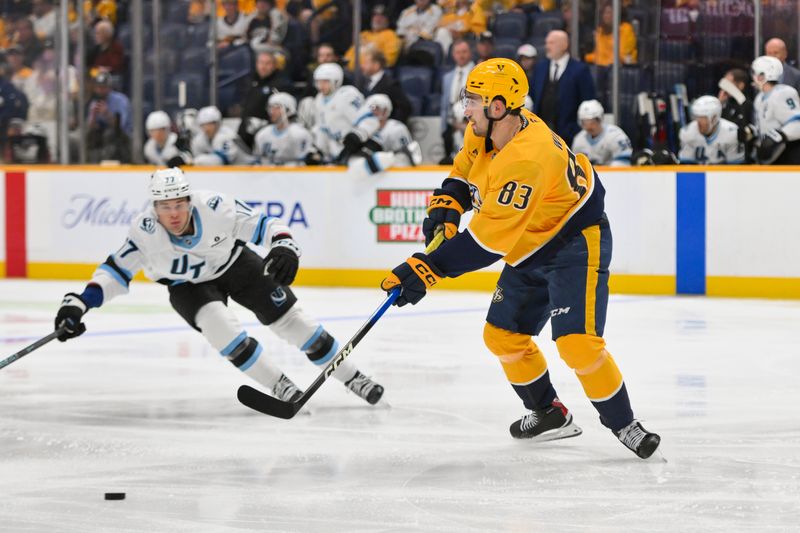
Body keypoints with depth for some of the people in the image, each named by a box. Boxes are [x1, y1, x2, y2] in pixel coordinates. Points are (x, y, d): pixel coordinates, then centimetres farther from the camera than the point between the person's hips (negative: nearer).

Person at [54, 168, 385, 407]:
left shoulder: (215, 208, -33)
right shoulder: (145, 233, -30)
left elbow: (264, 225, -28)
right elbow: (117, 271, -22)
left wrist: (284, 248, -47)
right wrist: (78, 304, -33)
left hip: (236, 266, 0)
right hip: (187, 286, 0)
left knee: (289, 319, -3)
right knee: (220, 326, -28)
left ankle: (352, 377, 14)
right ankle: (280, 386, -11)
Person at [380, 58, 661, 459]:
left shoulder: (528, 159, -35)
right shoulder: (483, 133, -7)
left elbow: (487, 240, -36)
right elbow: (464, 171, 16)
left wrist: (428, 268, -35)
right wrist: (445, 208, -5)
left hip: (576, 244, -10)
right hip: (530, 249, 10)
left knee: (576, 342, -22)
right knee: (502, 335, 11)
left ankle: (624, 425, -6)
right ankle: (549, 414, 28)